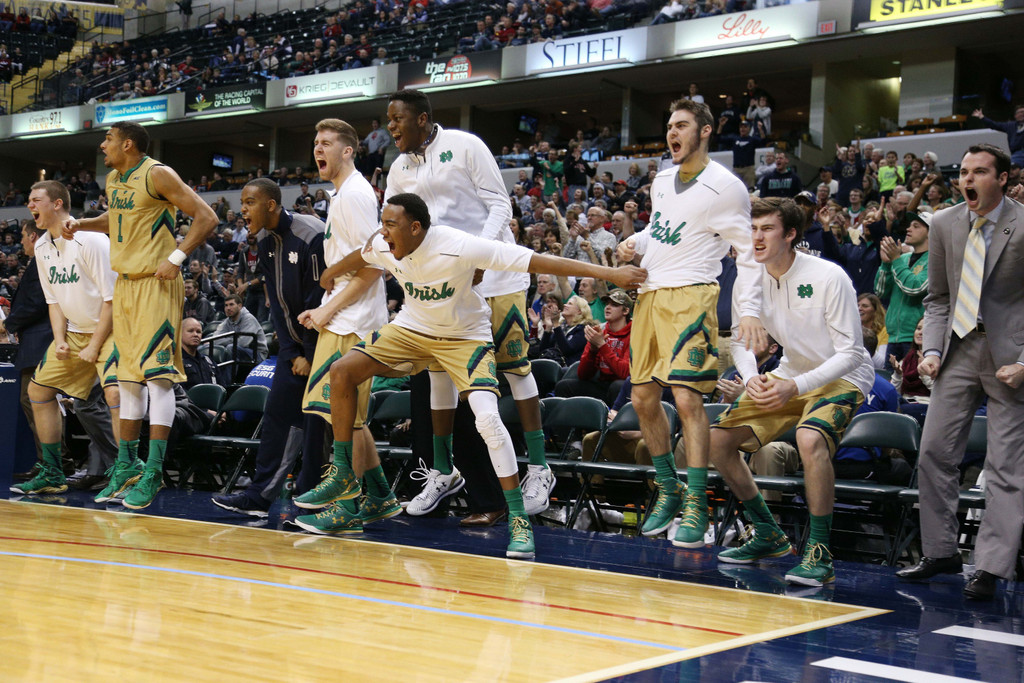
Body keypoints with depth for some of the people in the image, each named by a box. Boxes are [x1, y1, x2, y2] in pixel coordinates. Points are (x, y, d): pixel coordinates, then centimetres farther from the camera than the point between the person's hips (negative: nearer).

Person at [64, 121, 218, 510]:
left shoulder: (157, 175, -11)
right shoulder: (113, 180, 13)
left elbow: (206, 217, -14)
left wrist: (176, 258, -20)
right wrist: (81, 224, 15)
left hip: (156, 284, -8)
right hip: (125, 283, 9)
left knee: (157, 374, -11)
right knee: (128, 376, 11)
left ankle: (153, 473, -12)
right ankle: (127, 465, 20)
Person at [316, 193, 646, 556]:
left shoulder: (459, 247, -33)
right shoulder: (384, 247, -16)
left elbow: (538, 261, -35)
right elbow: (359, 257, 12)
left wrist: (611, 274, -37)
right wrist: (330, 275, 33)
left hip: (465, 336, -5)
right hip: (412, 328, 6)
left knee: (487, 418, -26)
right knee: (342, 372, -8)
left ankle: (519, 520, -14)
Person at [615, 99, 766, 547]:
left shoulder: (724, 187, -6)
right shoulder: (662, 181, 15)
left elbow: (747, 253, -6)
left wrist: (749, 311, -16)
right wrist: (635, 243, 10)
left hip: (690, 295, -8)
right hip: (649, 293, 8)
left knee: (687, 397, -16)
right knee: (643, 399, 8)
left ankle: (695, 507, -9)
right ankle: (669, 490, 24)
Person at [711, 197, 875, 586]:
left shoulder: (828, 278, -23)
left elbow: (851, 353, -21)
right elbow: (740, 339, 6)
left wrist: (795, 386, -31)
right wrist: (751, 378, -15)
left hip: (843, 378, -7)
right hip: (790, 376, 7)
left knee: (810, 439, -37)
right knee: (719, 437, -3)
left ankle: (820, 554, -25)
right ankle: (768, 536, 14)